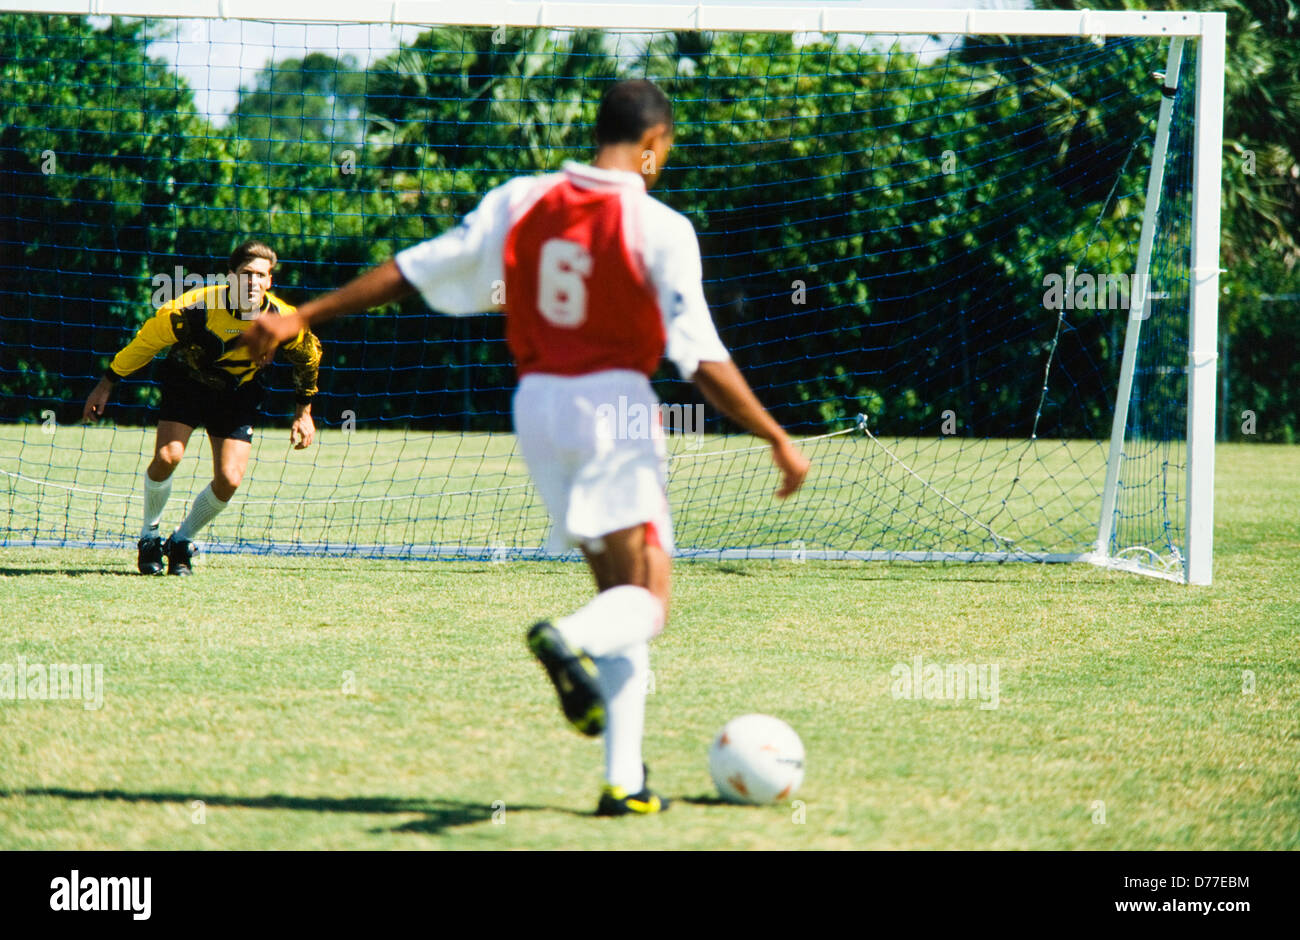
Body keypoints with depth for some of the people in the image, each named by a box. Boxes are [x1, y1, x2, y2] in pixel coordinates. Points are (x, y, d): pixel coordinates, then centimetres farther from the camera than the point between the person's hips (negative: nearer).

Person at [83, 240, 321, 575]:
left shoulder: (283, 319, -22)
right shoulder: (197, 306, -29)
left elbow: (308, 358, 1)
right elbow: (147, 341, -14)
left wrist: (303, 413, 7)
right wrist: (107, 384, -8)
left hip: (238, 396, 2)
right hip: (187, 382, -2)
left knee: (229, 481, -13)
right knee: (167, 456, -24)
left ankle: (182, 541, 14)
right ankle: (149, 535, 2)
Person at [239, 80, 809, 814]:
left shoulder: (520, 202, 3)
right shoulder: (660, 229, -9)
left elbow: (412, 271, 6)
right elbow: (703, 360, -13)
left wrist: (303, 316, 14)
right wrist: (778, 438, -5)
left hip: (537, 402, 6)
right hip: (614, 403, -6)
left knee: (620, 591, 15)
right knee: (647, 602, -4)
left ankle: (625, 777, 6)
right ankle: (569, 639, -39)